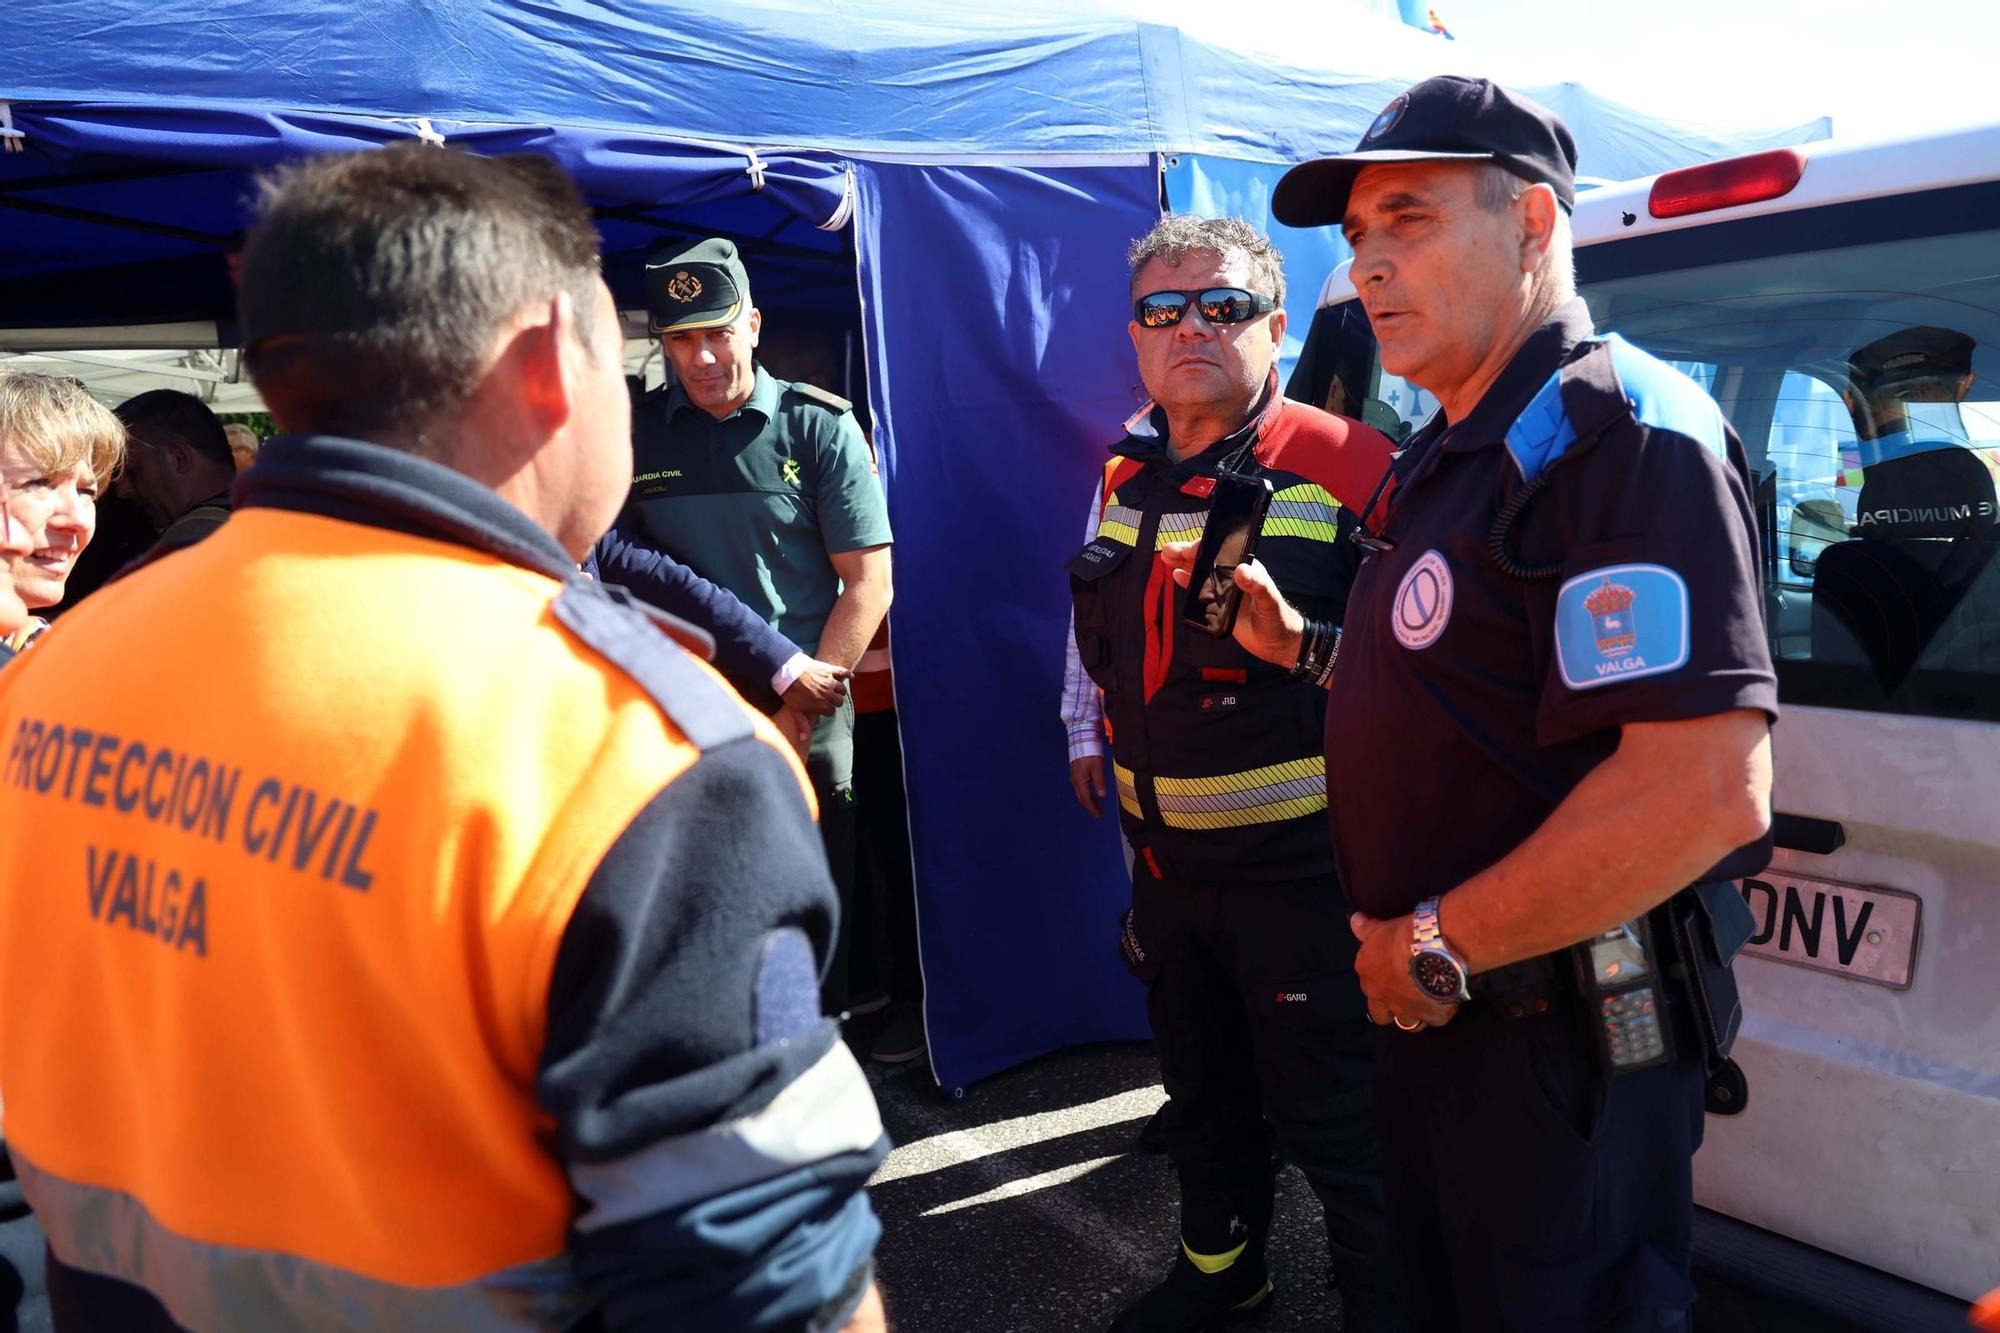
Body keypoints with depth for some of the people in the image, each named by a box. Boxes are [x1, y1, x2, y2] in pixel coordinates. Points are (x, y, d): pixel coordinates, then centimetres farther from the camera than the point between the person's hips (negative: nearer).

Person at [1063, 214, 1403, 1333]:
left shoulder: (1348, 468, -14)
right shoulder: (1127, 476, 8)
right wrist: (1087, 731, 24)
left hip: (1300, 859, -7)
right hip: (1164, 853, 7)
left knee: (1333, 1116, 2)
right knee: (1200, 1085, 25)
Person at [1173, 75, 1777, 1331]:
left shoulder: (1621, 433, -20)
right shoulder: (1449, 454, 11)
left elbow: (1707, 790, -31)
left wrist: (1436, 943, -23)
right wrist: (1303, 646, 11)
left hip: (1563, 1034, -9)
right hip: (1436, 1006, 9)